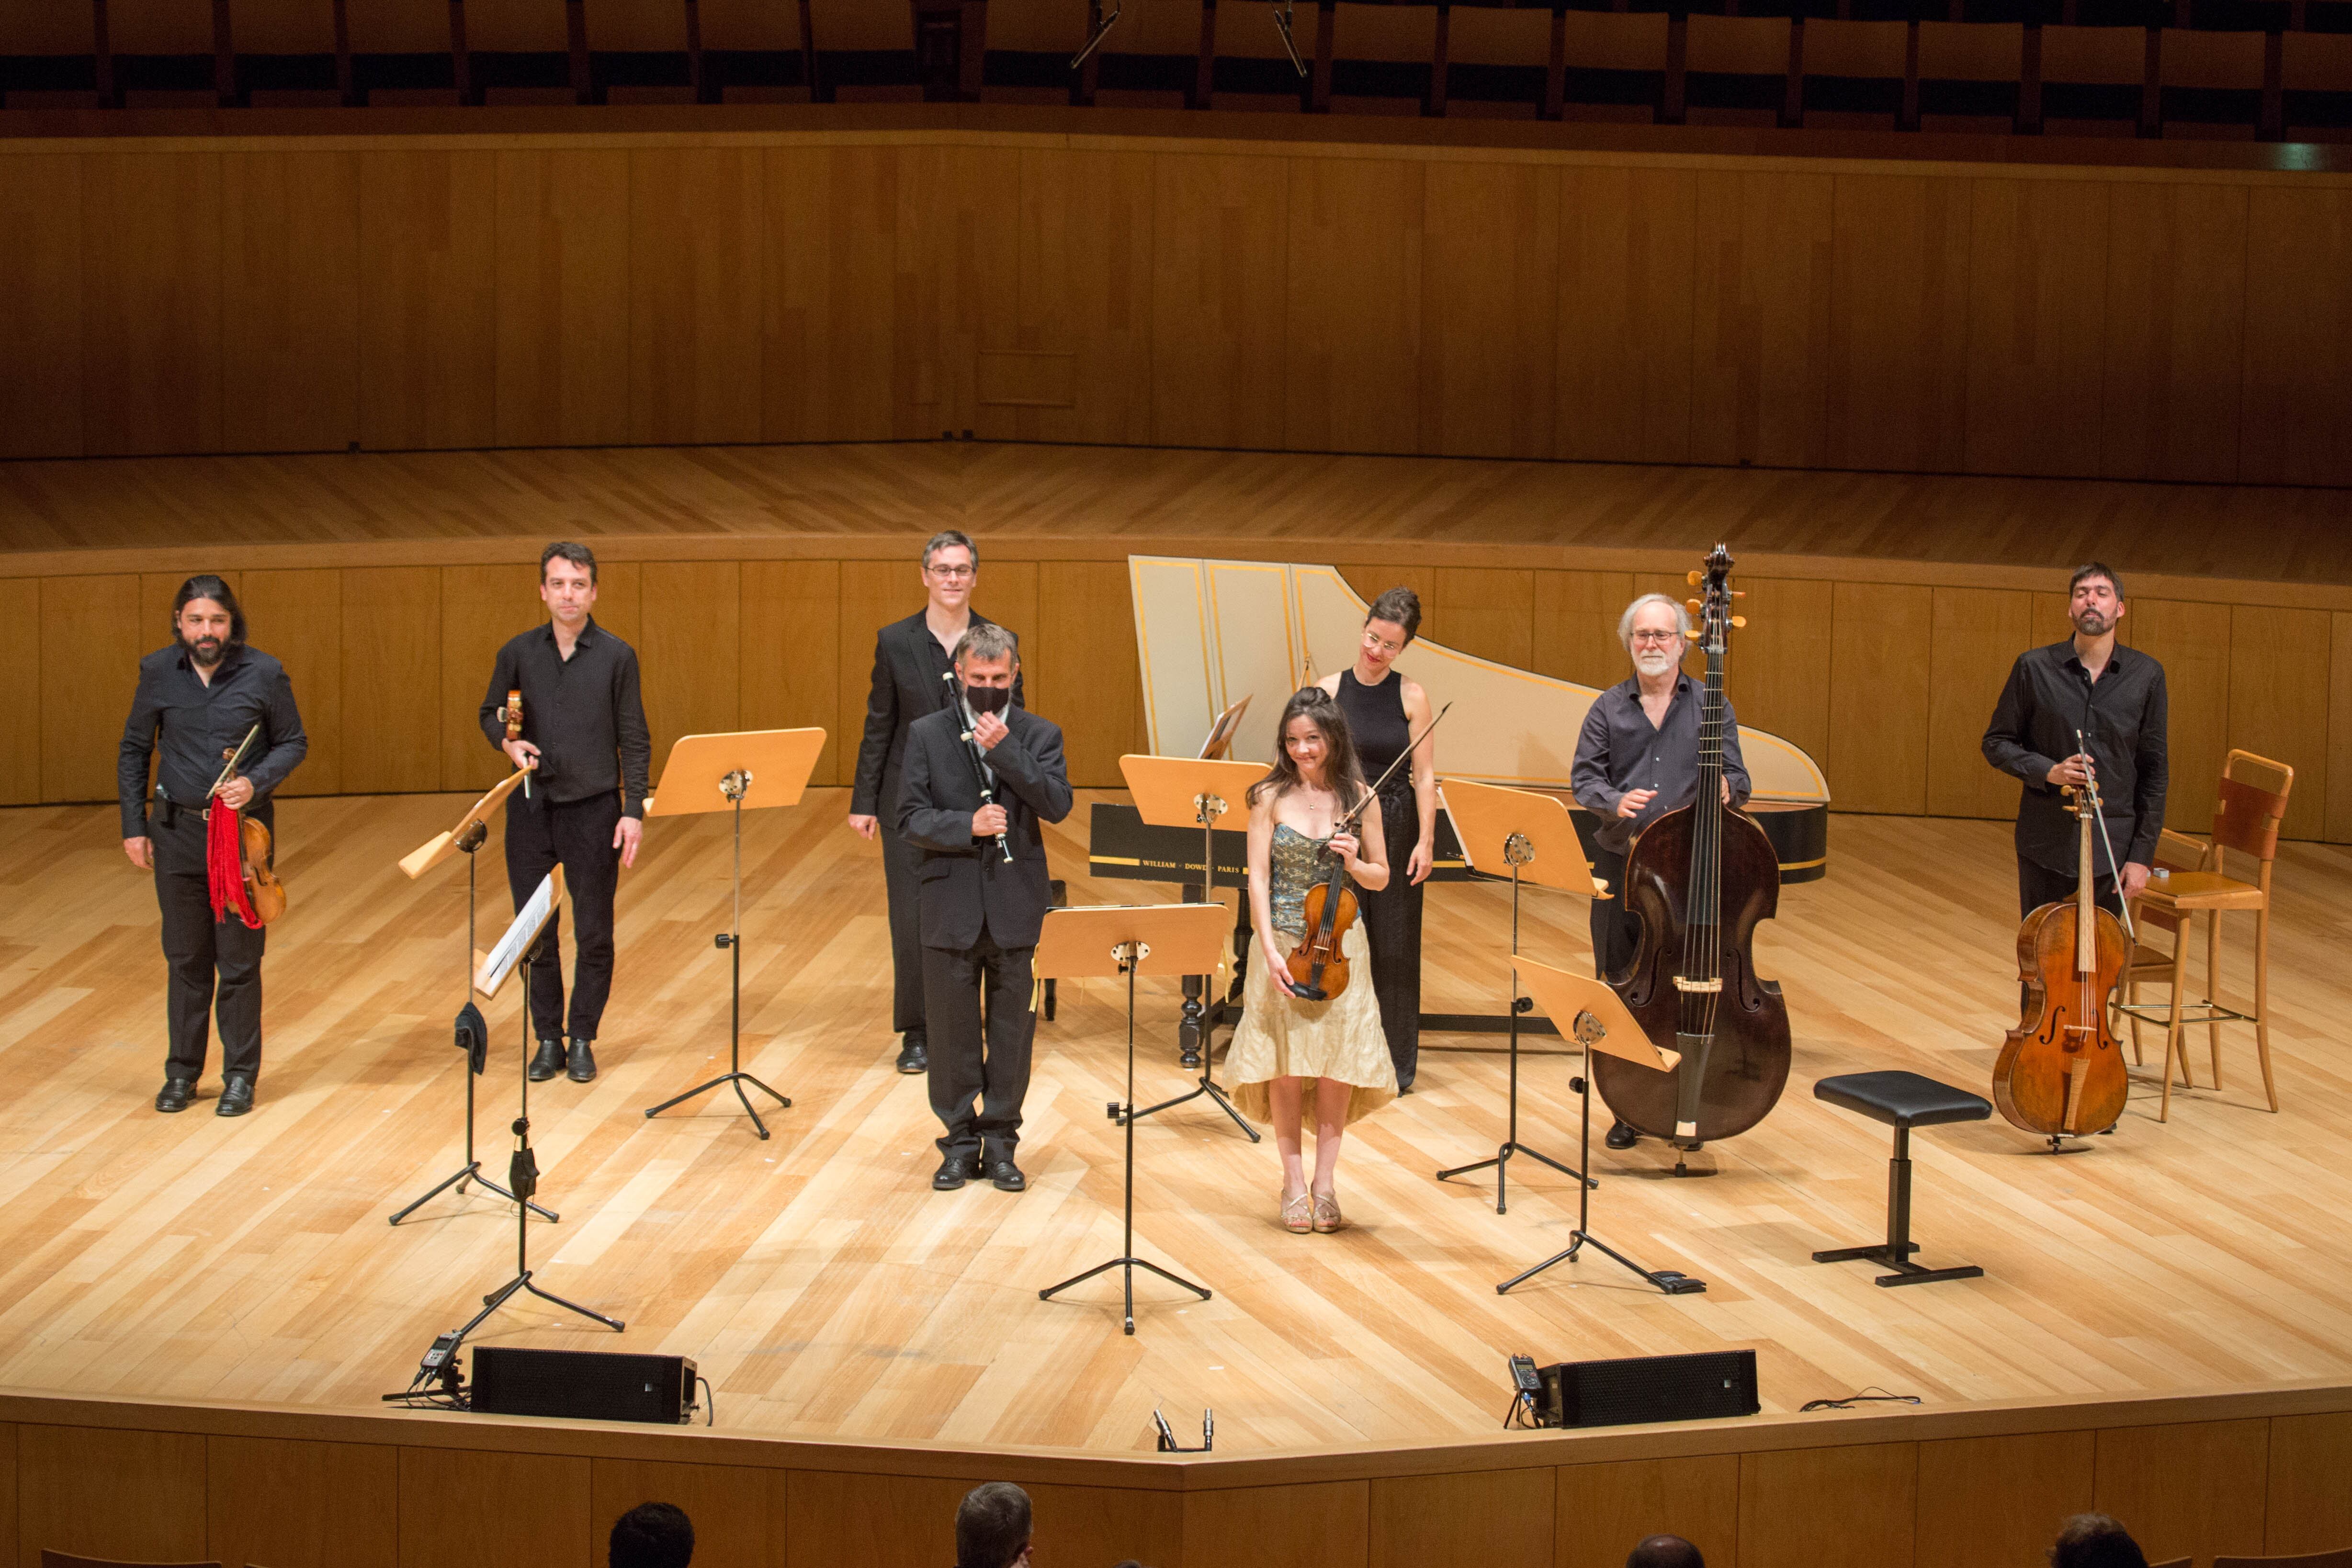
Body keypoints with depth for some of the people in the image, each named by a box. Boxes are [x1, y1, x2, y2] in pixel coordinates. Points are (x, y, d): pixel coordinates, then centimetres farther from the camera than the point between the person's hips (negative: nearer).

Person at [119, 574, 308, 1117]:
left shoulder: (263, 674, -6)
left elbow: (293, 743, 3)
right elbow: (134, 751, 10)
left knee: (239, 960, 2)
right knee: (186, 958, 11)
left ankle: (241, 1076, 13)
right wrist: (134, 826, 6)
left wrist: (256, 782, -15)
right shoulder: (157, 673, 0)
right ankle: (182, 1072, 22)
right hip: (177, 832, 2)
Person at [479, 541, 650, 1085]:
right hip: (531, 810, 2)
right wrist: (508, 741, -7)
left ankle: (582, 1039, 15)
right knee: (535, 932, 5)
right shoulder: (519, 653, 3)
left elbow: (634, 742, 0)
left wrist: (634, 811, -7)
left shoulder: (617, 657, -1)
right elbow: (490, 712, 16)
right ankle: (548, 1039, 17)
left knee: (594, 932, 2)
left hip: (593, 809, -2)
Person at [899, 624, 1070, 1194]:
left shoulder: (1039, 735, 3)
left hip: (1015, 907, 0)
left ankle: (1000, 1143, 16)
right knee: (951, 1029, 6)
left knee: (1012, 1031, 5)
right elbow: (911, 818, -4)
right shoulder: (927, 734, 3)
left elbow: (1058, 806, -12)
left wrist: (1005, 749, -17)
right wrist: (968, 826, -19)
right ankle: (960, 1142, 17)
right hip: (950, 906, 0)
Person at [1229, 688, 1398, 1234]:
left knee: (1338, 1066, -1)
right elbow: (1258, 877, -6)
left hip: (1339, 944, 1)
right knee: (1287, 1065, 1)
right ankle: (1294, 1183, 10)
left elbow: (1380, 878, 9)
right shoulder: (1271, 796, -3)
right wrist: (1270, 950, -16)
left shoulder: (1359, 799, 2)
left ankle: (1325, 1183, 8)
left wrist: (1354, 862, -13)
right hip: (1284, 944, -1)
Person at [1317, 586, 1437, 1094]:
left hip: (1396, 830, -1)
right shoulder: (1329, 691, 0)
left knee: (1394, 948, 4)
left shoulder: (1411, 696, -3)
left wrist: (1426, 841, -9)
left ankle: (1395, 1065, 15)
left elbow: (1424, 775, -4)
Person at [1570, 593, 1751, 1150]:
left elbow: (1737, 778, 2)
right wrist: (1614, 801, -19)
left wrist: (1726, 789, -23)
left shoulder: (1712, 707, 6)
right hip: (1621, 865, 1)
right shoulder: (1609, 709, 9)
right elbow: (1583, 775, 3)